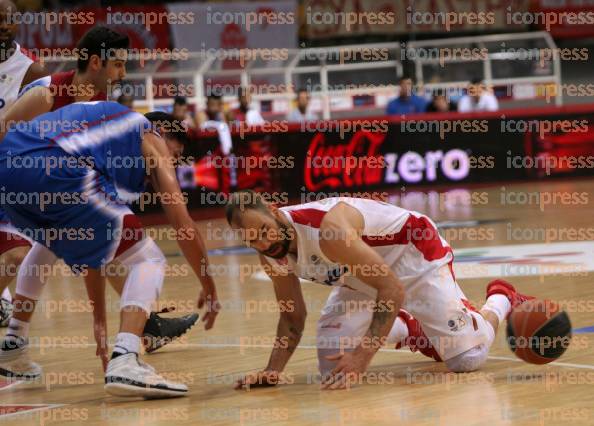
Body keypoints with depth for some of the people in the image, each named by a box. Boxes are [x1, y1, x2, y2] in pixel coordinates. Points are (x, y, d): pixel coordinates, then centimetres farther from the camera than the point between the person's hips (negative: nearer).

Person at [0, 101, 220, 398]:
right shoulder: (152, 138, 23)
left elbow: (92, 245, 41)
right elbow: (183, 225, 15)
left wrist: (100, 318, 43)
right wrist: (209, 287, 28)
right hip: (55, 171, -8)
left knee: (48, 242, 41)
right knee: (148, 260, 4)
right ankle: (124, 363, -16)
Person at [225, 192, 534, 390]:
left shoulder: (327, 228, -39)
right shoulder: (270, 252, -15)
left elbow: (392, 289, -38)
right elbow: (292, 317, 0)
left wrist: (363, 355, -42)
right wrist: (273, 370, -15)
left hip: (416, 255, -7)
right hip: (364, 275, 7)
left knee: (467, 358, -12)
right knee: (332, 365, -5)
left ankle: (502, 300, 22)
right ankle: (407, 330, 23)